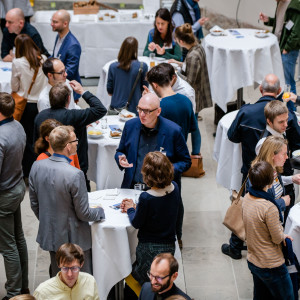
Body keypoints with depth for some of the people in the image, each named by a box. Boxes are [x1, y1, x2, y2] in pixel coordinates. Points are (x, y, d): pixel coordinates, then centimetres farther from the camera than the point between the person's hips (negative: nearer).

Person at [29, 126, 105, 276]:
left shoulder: (37, 166, -7)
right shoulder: (75, 175, -27)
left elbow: (34, 204, 5)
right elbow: (83, 213, -18)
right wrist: (100, 211, 3)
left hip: (49, 235, 6)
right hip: (74, 239, -6)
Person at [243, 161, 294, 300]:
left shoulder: (247, 198, -5)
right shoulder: (269, 207, -30)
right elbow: (277, 239, -19)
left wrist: (281, 235, 2)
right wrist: (283, 235, 3)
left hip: (252, 261, 8)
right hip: (271, 266, -8)